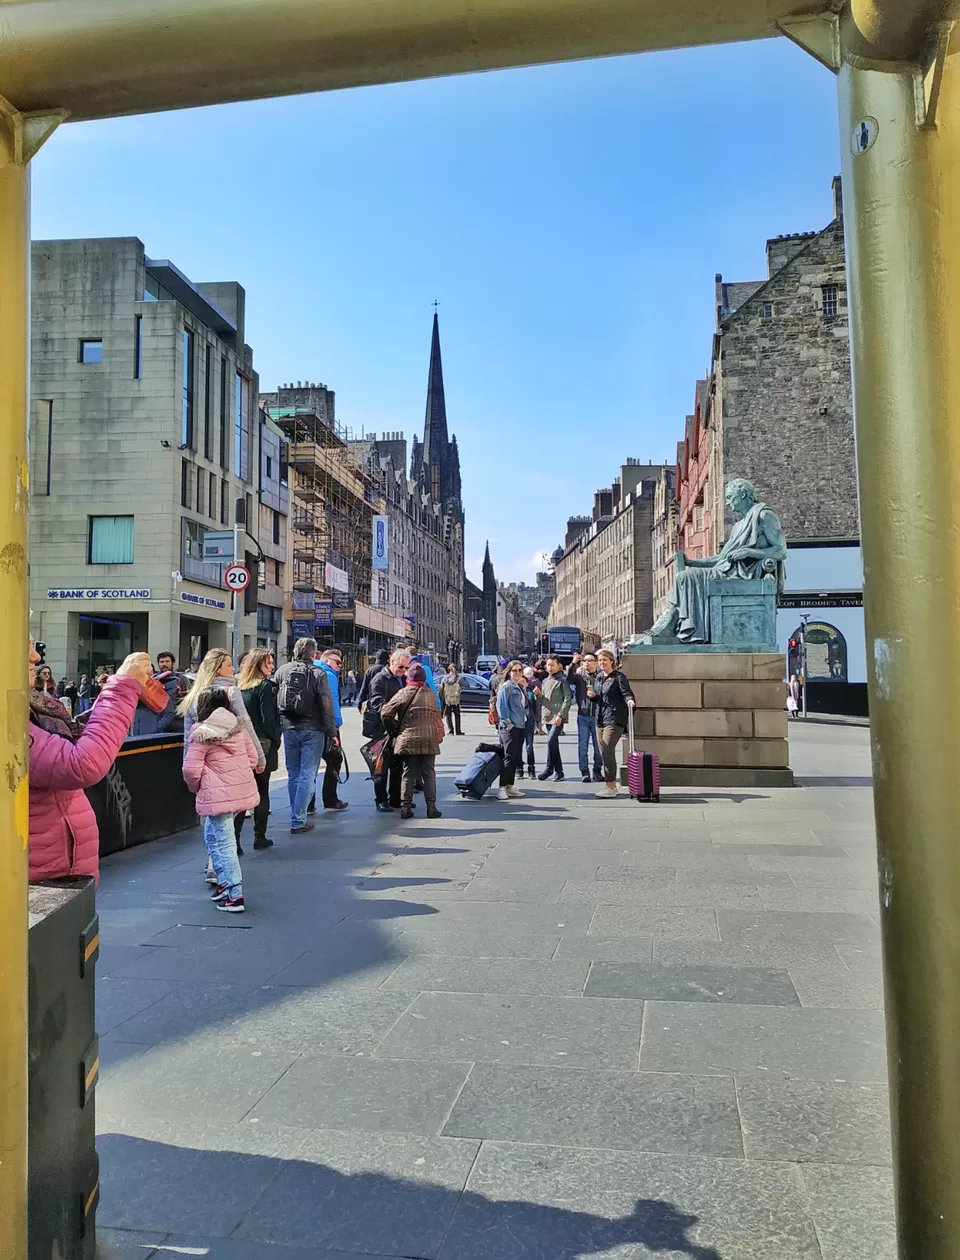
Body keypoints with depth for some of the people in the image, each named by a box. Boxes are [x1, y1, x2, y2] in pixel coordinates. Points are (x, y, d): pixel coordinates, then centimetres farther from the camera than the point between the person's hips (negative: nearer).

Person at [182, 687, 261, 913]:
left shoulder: (201, 732, -11)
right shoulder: (239, 726, 7)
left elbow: (191, 770, -13)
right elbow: (253, 759, 10)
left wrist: (196, 788, 6)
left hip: (219, 795, -7)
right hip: (244, 790, 7)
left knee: (223, 844, 1)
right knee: (212, 836, 24)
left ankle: (234, 896, 3)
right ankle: (225, 882, 27)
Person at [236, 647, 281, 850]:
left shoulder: (239, 685, 6)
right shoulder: (265, 685, -11)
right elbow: (269, 719, -15)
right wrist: (276, 741, -2)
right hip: (262, 744, -5)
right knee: (261, 792, 8)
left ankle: (233, 837, -5)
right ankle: (260, 837, 16)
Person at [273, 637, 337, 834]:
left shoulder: (282, 671, 2)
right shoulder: (318, 674, -10)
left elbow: (274, 699, 5)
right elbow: (327, 705, -11)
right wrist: (332, 731, -3)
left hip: (289, 729, 4)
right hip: (312, 730, -4)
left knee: (293, 775, 15)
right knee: (307, 776, 0)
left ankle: (297, 817, 22)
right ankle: (298, 821, -2)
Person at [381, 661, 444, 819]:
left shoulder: (403, 693, -2)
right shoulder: (431, 694, 8)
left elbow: (385, 714, -5)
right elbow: (435, 716, 11)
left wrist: (395, 730, 7)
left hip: (408, 739, -1)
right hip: (429, 739, 1)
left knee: (409, 773, 6)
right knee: (429, 773, 7)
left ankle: (406, 806, 5)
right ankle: (431, 807, 5)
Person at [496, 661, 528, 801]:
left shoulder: (520, 687, 17)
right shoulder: (506, 687, -8)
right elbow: (501, 706, -14)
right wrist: (507, 722, -18)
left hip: (520, 726, 8)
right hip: (509, 727, -8)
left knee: (517, 758, 9)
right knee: (509, 757, -10)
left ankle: (510, 786, 16)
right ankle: (502, 787, -7)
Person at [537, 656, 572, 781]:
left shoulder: (562, 680, -3)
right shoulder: (545, 681, 17)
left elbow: (568, 699, -10)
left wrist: (560, 715, -18)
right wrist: (540, 719, 10)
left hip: (558, 718, -7)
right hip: (547, 718, 7)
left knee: (551, 741, -17)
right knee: (554, 744, 9)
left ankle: (548, 769, -7)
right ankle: (558, 772, 14)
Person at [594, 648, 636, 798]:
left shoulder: (619, 677, -6)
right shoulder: (599, 678, 16)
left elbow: (626, 692, -14)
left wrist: (629, 700, -35)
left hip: (614, 719, -8)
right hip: (601, 718, 8)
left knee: (607, 751, -14)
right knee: (604, 752, 10)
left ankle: (611, 786, -9)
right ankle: (612, 784, 21)